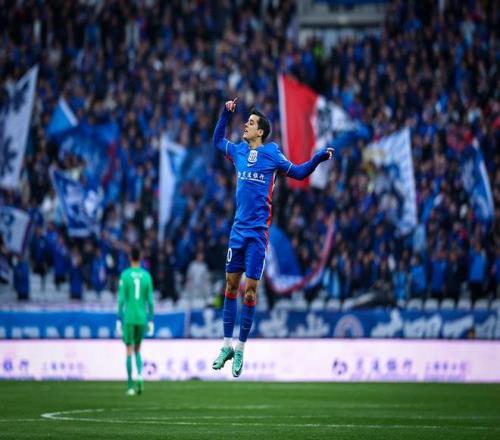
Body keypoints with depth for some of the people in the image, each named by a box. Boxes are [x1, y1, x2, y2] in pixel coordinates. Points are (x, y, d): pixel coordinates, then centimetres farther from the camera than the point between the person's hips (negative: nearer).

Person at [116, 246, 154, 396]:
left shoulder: (125, 275, -5)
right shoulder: (147, 275, 3)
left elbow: (121, 299, -8)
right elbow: (150, 300, 2)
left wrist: (119, 320, -3)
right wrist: (151, 321, 7)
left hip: (128, 318, -2)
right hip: (142, 318, 3)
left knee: (130, 351, 2)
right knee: (137, 350, 18)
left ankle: (130, 386, -1)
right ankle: (140, 375, -8)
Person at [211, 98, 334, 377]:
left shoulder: (271, 154, -4)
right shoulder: (239, 151, 8)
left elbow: (298, 173, 6)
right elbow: (217, 140, 27)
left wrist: (319, 158, -8)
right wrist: (226, 114, 16)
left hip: (258, 231, -4)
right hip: (239, 228, 4)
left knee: (250, 290, -4)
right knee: (231, 285, 7)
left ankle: (240, 349, 4)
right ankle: (227, 345, 14)